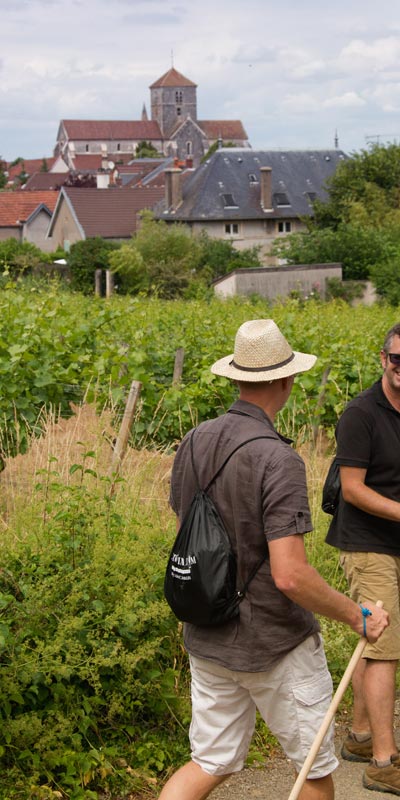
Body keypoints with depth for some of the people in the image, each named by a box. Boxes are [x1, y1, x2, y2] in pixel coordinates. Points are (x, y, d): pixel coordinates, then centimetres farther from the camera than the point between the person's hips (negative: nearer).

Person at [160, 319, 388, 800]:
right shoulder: (277, 459, -24)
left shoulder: (194, 442, -1)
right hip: (277, 646, -6)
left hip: (207, 639, 7)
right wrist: (358, 617, -14)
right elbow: (290, 576, -28)